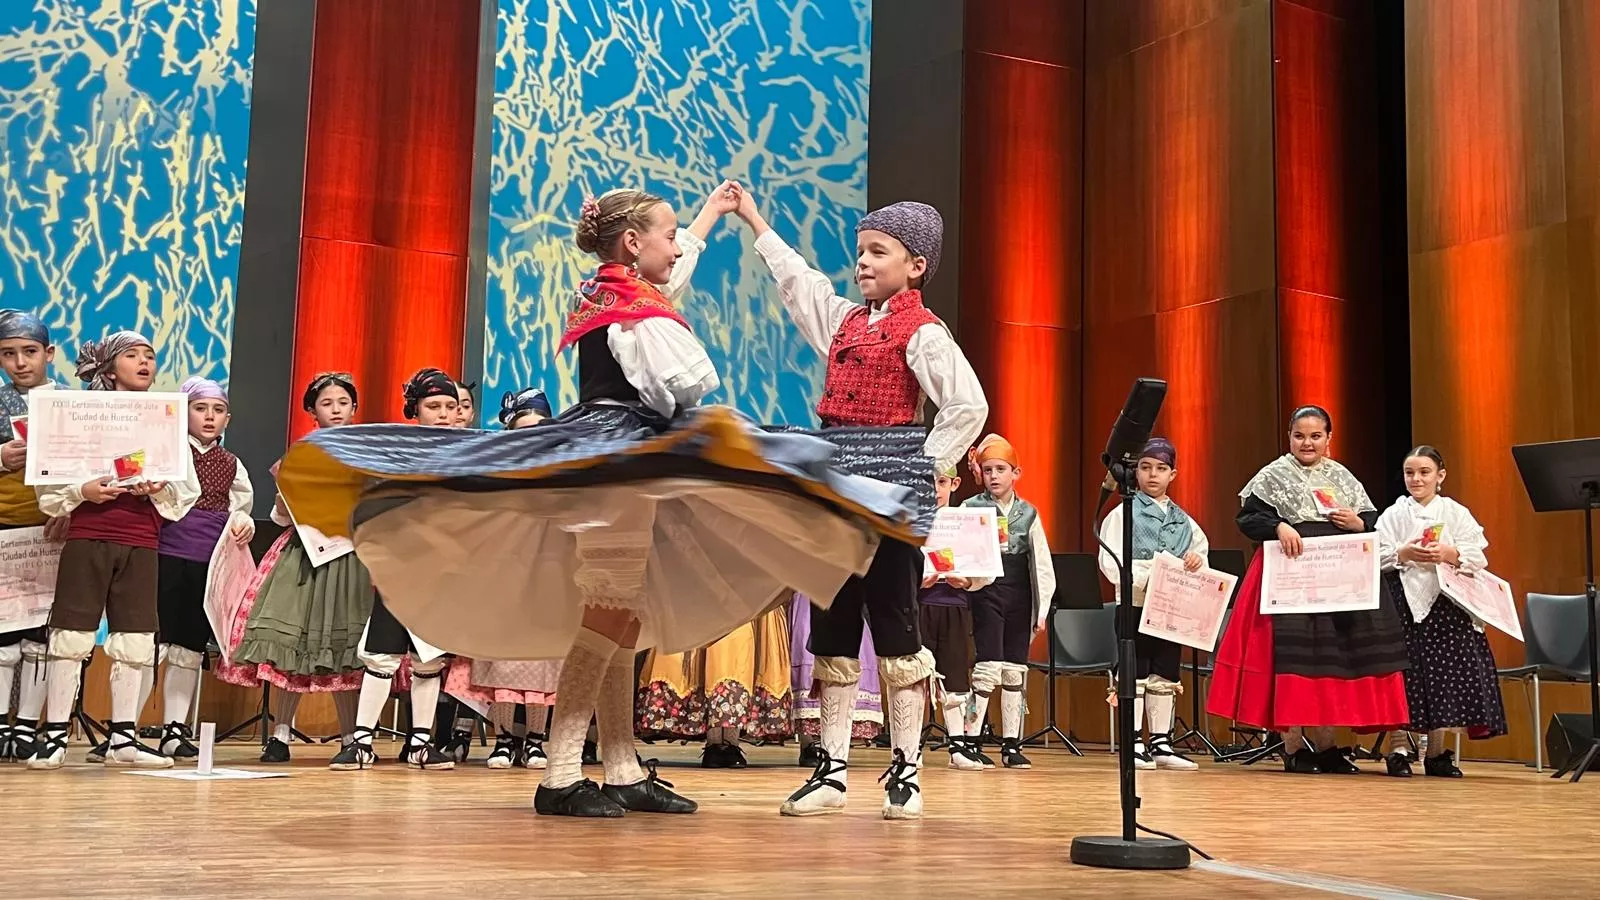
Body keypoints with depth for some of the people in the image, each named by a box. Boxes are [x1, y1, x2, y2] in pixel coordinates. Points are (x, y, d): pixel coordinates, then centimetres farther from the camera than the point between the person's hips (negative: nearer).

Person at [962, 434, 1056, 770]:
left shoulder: (1028, 513, 9)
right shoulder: (970, 508, 1)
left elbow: (1042, 564, 9)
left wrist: (1042, 609, 5)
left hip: (1019, 597, 3)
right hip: (985, 594, -3)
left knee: (1015, 671, 6)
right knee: (989, 667, -11)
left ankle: (1011, 745, 13)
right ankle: (970, 740, -4)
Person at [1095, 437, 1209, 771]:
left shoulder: (1184, 521, 15)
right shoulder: (1123, 513, -1)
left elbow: (1201, 551, 19)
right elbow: (1111, 562, -11)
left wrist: (1197, 560, -5)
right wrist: (1146, 578, -24)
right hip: (1136, 604, -5)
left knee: (1166, 676, 9)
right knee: (1134, 676, -2)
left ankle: (1162, 743, 16)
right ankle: (1134, 744, 4)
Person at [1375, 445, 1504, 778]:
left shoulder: (1456, 513, 9)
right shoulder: (1393, 515, 8)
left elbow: (1477, 558, 2)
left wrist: (1450, 554, -16)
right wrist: (1403, 554, -17)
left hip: (1446, 602, 1)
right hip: (1403, 600, -1)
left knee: (1443, 672, 0)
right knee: (1403, 672, -5)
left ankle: (1436, 751, 12)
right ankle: (1399, 749, 2)